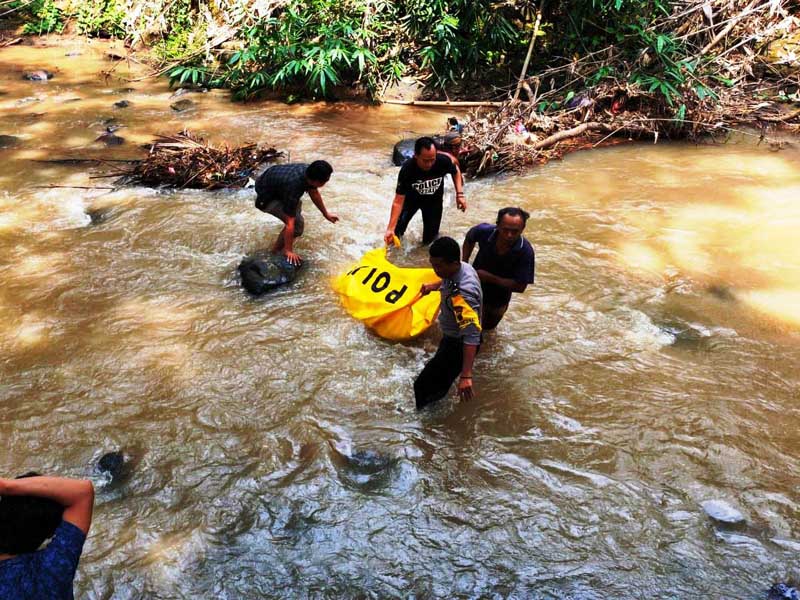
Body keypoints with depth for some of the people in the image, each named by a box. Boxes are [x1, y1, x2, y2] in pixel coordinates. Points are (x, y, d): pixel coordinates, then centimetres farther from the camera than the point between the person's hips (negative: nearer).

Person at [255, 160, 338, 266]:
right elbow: (289, 223, -33)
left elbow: (314, 193, 5)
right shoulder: (293, 187, -38)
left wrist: (326, 213, 15)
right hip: (265, 197, -9)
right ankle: (278, 249, 4)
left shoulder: (308, 171, -17)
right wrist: (288, 250, -27)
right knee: (298, 223, -16)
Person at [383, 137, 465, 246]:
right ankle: (395, 237, 31)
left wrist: (460, 194, -17)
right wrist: (390, 229, -44)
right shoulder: (407, 170, -38)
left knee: (429, 239, 3)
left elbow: (455, 171, -7)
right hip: (412, 198, -1)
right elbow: (398, 201, -36)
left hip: (434, 199, 1)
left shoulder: (444, 161, -34)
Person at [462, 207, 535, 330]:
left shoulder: (525, 252, -35)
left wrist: (490, 277, -32)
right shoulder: (484, 231, -30)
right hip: (474, 286, 0)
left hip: (499, 296, 0)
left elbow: (520, 287, -29)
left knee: (488, 325, 28)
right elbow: (469, 240, -5)